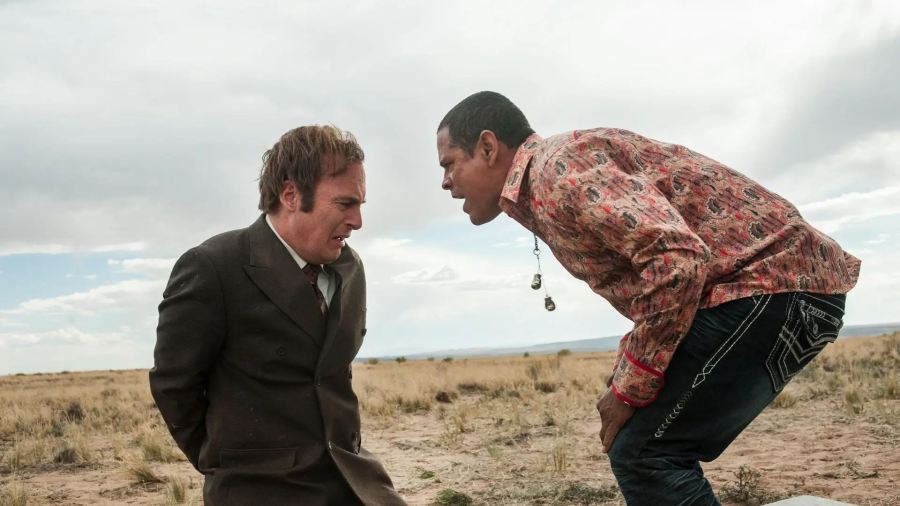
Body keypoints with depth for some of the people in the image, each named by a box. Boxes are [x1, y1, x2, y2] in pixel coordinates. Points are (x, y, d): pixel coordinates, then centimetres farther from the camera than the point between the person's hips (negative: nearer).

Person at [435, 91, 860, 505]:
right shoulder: (546, 195, 18)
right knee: (656, 454, 13)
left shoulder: (558, 166, -15)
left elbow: (677, 259, -27)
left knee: (643, 455, -12)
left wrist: (628, 390, -16)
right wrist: (625, 380, 12)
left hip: (770, 286, -10)